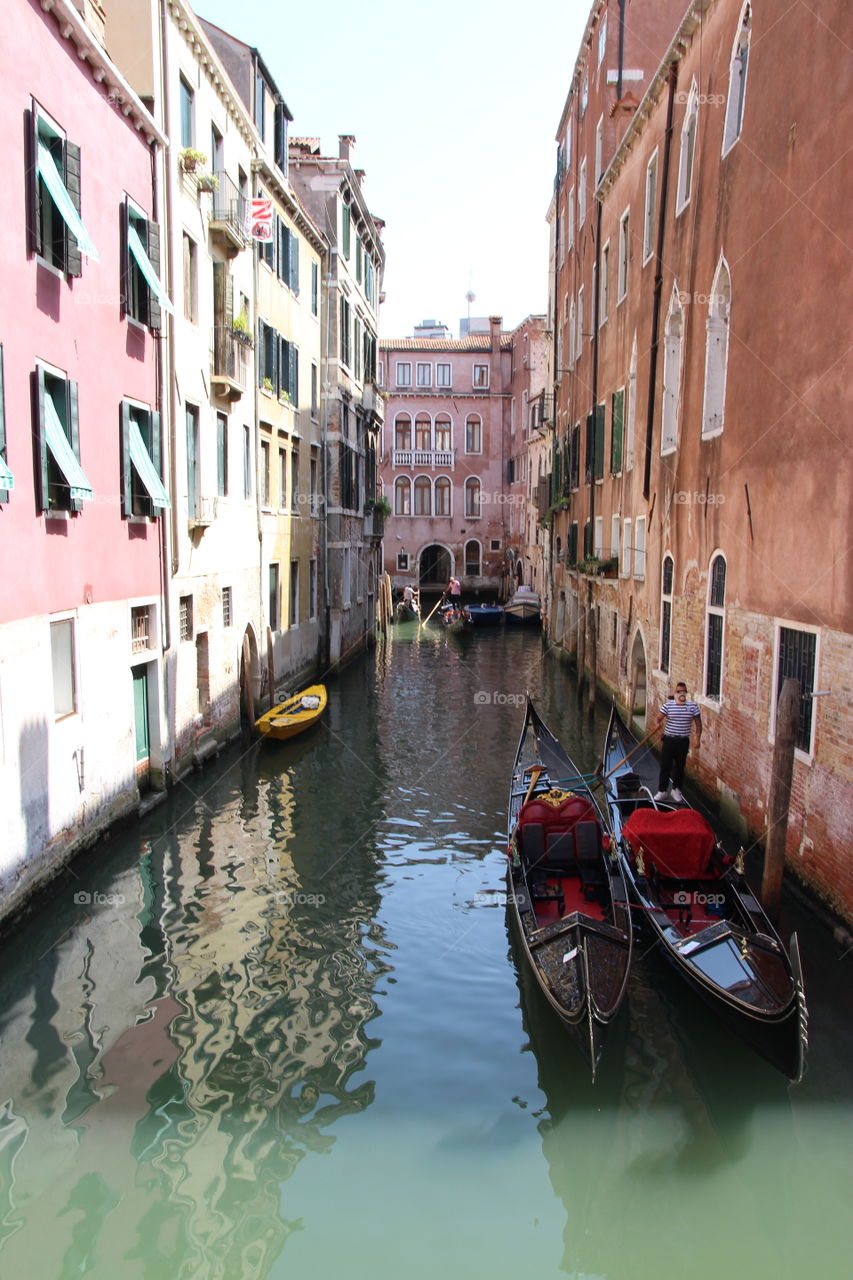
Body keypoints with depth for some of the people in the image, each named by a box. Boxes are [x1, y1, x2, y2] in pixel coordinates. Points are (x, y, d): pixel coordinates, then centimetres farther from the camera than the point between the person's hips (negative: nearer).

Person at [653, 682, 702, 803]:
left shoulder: (692, 706, -2)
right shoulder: (668, 705, -5)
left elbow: (698, 723, 2)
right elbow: (659, 717, -12)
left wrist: (698, 738, 0)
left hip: (683, 741, 1)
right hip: (669, 740, -1)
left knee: (680, 766, 11)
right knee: (665, 766, 3)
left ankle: (676, 790, 26)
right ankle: (662, 791, 13)